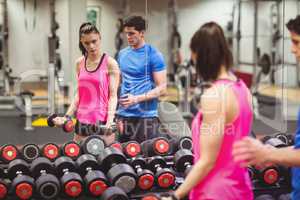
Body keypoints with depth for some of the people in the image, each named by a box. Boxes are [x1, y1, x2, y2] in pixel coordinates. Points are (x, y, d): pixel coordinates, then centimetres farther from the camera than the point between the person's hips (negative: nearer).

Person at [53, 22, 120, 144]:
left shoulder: (110, 63, -5)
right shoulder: (79, 63, 9)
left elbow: (113, 95, -8)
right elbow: (78, 94, 14)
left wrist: (110, 119, -21)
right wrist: (67, 116, 6)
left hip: (102, 122, -5)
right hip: (82, 122, 5)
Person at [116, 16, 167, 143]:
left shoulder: (153, 55, -6)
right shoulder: (122, 54, 11)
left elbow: (162, 88, -8)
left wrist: (137, 99, -18)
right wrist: (117, 114, 11)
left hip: (146, 117, -5)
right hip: (124, 116, 5)